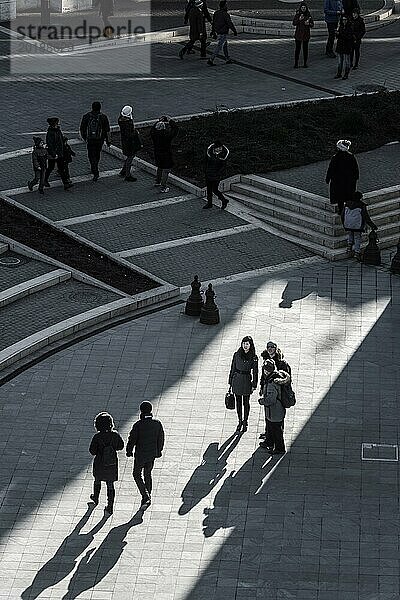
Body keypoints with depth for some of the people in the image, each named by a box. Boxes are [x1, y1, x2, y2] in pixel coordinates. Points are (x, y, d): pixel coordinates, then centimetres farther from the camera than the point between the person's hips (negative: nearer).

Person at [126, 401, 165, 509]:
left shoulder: (138, 425, -21)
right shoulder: (157, 424, -8)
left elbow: (132, 439, -13)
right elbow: (161, 439, 3)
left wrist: (129, 451, 3)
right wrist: (159, 451, 18)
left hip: (140, 454, -5)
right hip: (152, 454, 5)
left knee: (137, 475, 11)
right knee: (148, 474, 21)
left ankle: (146, 496, -3)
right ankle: (147, 496, 28)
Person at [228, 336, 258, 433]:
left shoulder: (254, 357, -6)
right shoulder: (237, 355, -1)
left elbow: (255, 372, 0)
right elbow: (233, 369, 6)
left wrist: (254, 385, -2)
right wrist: (230, 382, 6)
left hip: (247, 380, -2)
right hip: (236, 379, 2)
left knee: (246, 402, 6)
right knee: (238, 402, 9)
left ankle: (245, 422, 19)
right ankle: (240, 421, 21)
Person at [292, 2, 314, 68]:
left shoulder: (308, 15, 3)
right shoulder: (297, 14, -1)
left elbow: (312, 24, 6)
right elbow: (294, 23, -7)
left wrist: (308, 24, -15)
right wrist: (299, 19, -23)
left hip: (306, 34, 1)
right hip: (298, 34, -1)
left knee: (305, 48, 3)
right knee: (297, 48, -2)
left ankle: (305, 63, 11)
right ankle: (296, 63, 3)